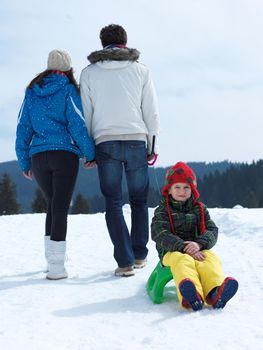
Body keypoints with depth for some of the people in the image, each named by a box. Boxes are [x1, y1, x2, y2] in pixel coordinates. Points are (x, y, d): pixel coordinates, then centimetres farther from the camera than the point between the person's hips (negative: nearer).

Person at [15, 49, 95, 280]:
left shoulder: (32, 92, 12)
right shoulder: (68, 90, -1)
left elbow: (23, 129, 11)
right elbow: (77, 125, -7)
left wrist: (24, 163, 15)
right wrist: (90, 154, 1)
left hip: (38, 157, 4)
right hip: (65, 155, -4)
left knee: (53, 206, 18)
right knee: (61, 208, -3)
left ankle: (52, 259, 17)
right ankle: (56, 266, -7)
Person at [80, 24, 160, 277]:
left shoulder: (89, 73, 7)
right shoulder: (140, 71, 7)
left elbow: (86, 114, 5)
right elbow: (151, 112, 5)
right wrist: (153, 146, 12)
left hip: (105, 142, 0)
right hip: (136, 141, 1)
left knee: (113, 202, 3)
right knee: (139, 200, 13)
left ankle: (125, 261, -3)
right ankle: (139, 255, 17)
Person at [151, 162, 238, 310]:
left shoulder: (200, 209, 15)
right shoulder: (163, 210, 6)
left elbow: (212, 230, 4)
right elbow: (160, 235, -9)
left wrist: (199, 244, -20)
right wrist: (184, 247, -22)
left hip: (199, 250, 3)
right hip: (172, 252, -3)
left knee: (211, 259, -30)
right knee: (183, 261, -37)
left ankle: (215, 293, -58)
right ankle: (191, 296, -67)